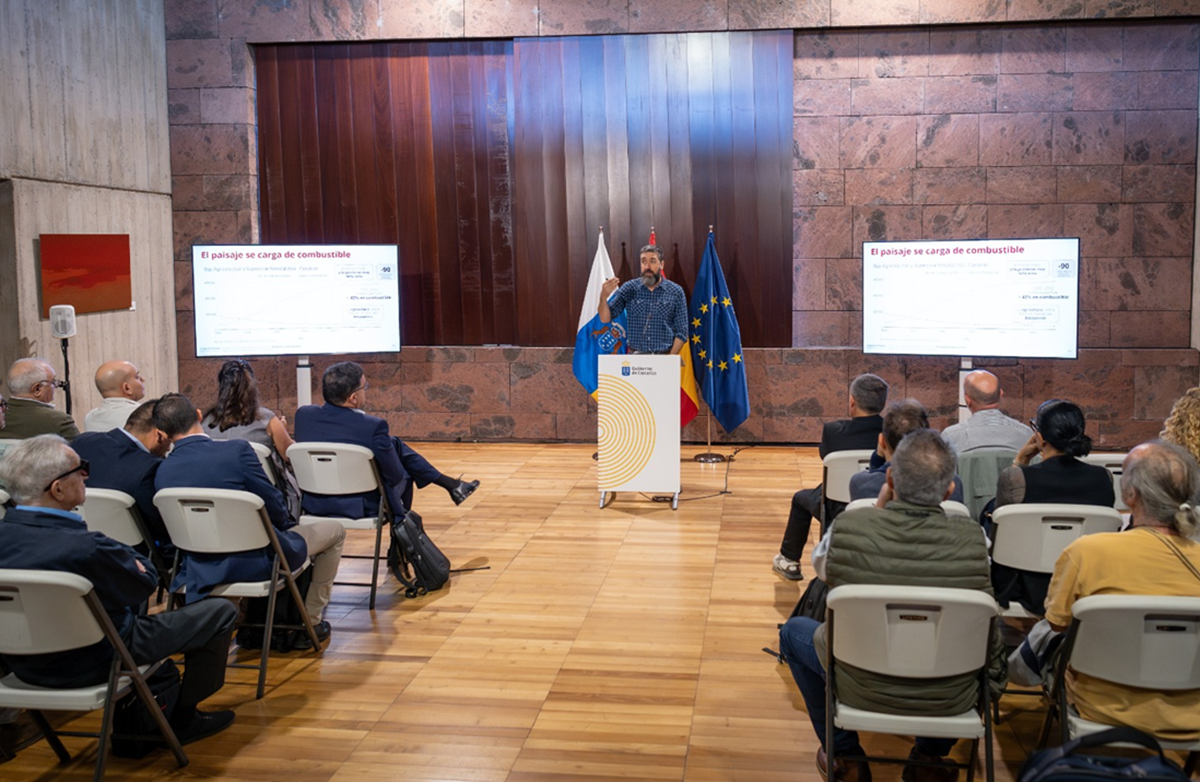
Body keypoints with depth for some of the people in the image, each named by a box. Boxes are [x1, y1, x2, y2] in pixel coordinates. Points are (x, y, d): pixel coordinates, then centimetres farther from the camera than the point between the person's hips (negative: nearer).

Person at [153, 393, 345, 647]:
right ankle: (309, 621, 23)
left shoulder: (161, 473, -7)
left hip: (204, 573, 6)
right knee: (334, 530, 18)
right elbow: (272, 503, -12)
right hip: (258, 562, -5)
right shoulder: (236, 450, -21)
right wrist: (287, 524, 12)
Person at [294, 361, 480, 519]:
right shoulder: (373, 427, -28)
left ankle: (449, 483, 35)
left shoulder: (303, 414, -12)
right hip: (362, 507, -5)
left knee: (395, 444, 20)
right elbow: (395, 475, -17)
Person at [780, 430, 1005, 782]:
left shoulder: (849, 525, -20)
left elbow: (821, 567, 4)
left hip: (861, 688, 0)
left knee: (794, 631, 26)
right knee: (992, 631, 31)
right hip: (949, 700, 1)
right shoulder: (971, 538, -19)